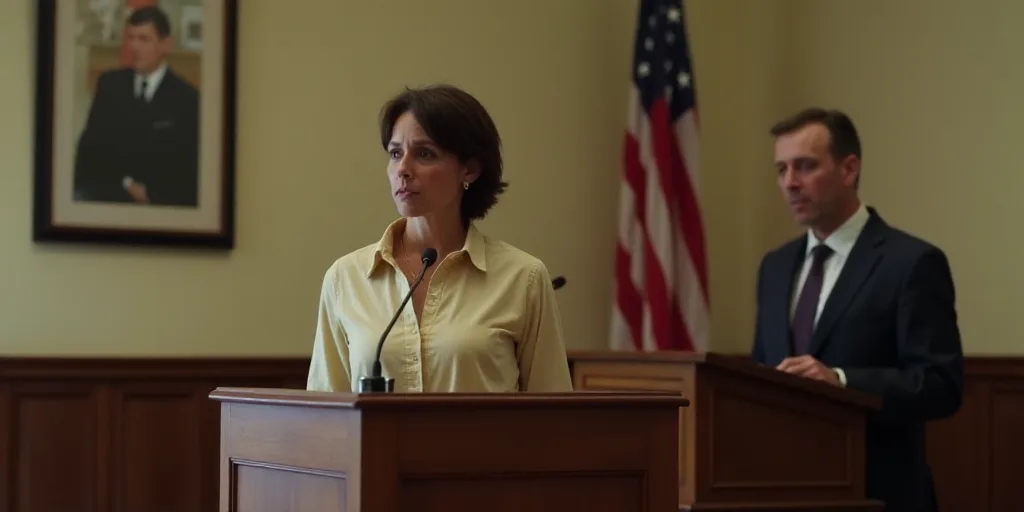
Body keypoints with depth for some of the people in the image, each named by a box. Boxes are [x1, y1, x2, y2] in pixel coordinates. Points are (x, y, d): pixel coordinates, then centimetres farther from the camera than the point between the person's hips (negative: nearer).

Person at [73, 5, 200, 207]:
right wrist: (125, 183, -6)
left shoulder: (185, 98, -2)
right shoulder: (110, 84, 10)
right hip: (107, 192, 3)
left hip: (160, 201, -3)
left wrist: (151, 193, -11)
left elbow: (188, 167, 0)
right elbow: (91, 144, 7)